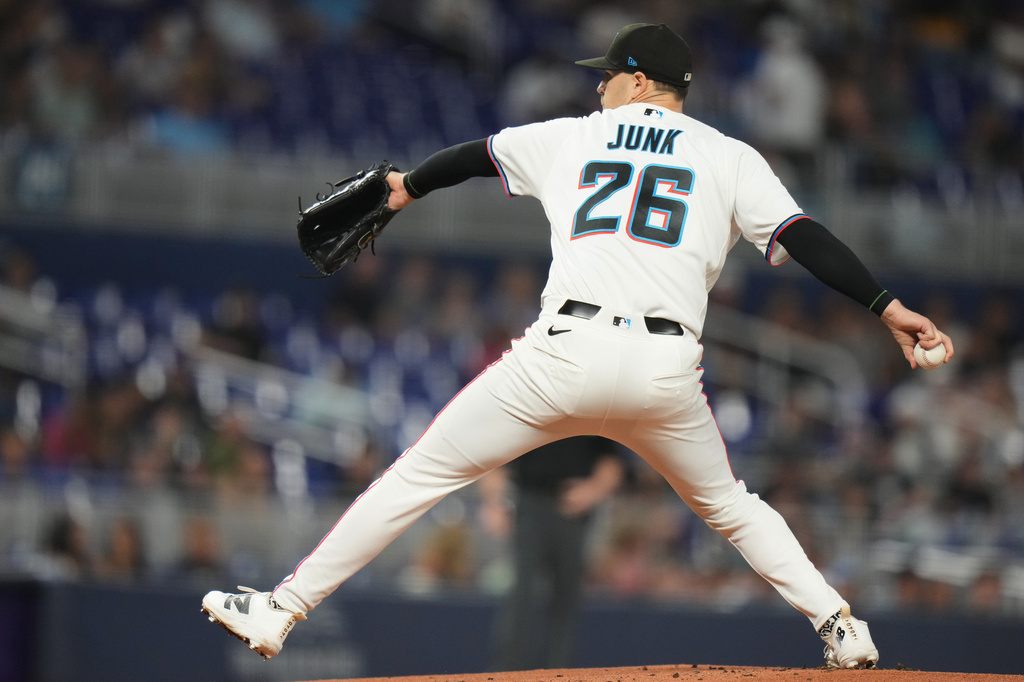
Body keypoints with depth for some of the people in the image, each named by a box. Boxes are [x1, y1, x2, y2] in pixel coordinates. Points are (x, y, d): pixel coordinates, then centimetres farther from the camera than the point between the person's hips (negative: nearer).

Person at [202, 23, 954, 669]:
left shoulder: (573, 137, 19)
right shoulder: (730, 158, 15)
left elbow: (475, 154, 35)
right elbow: (805, 236, 3)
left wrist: (409, 187, 53)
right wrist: (889, 307, 1)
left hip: (568, 352, -1)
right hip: (668, 370, 1)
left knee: (417, 478, 6)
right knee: (730, 506, 26)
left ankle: (281, 610, 4)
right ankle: (840, 626, 15)